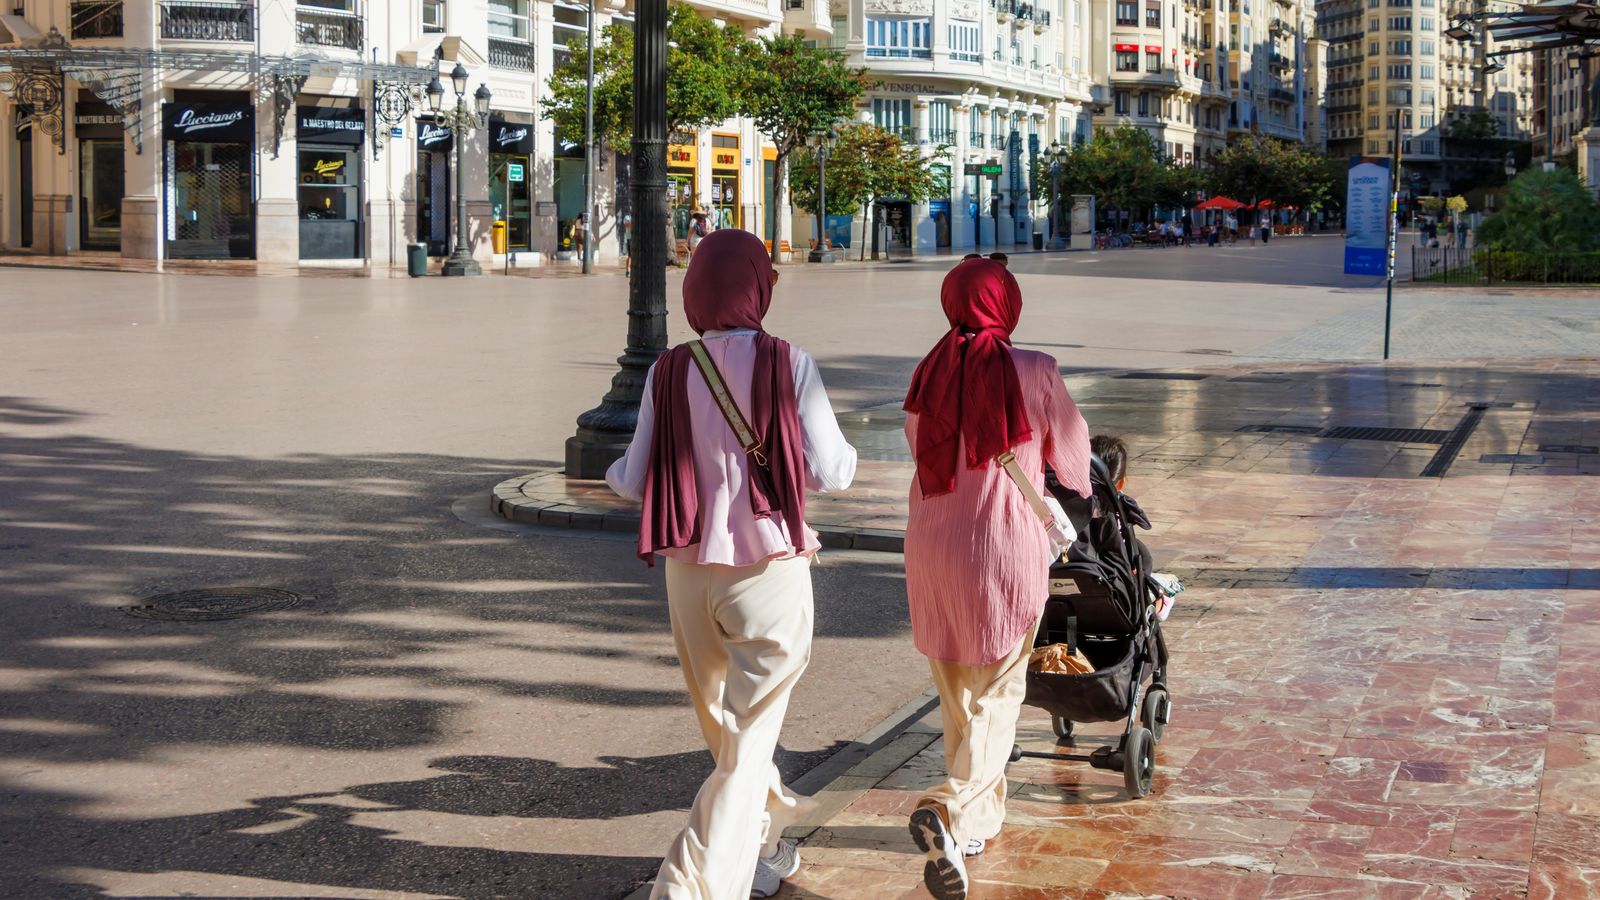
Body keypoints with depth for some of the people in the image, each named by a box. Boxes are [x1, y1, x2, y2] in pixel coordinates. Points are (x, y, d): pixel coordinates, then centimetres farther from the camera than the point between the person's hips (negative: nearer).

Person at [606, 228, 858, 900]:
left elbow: (636, 481, 2)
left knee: (724, 727, 22)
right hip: (769, 569, -3)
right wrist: (844, 454, 14)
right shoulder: (788, 365, -10)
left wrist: (612, 473, 25)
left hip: (689, 570, 4)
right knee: (749, 744, 2)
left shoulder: (669, 372, -3)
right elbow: (829, 473, -8)